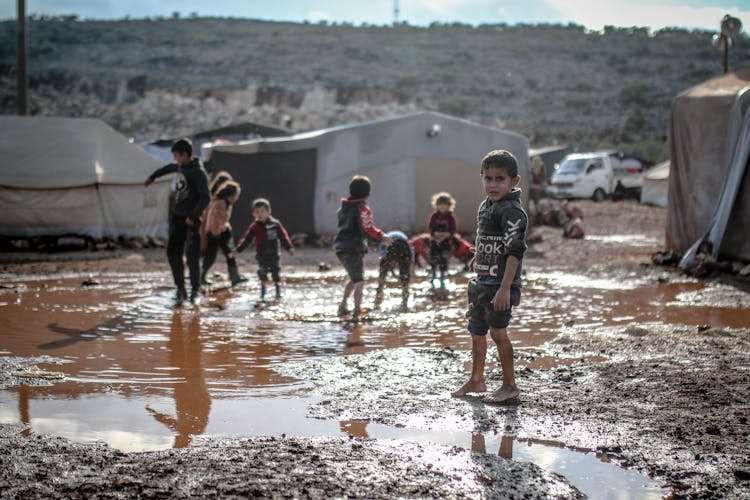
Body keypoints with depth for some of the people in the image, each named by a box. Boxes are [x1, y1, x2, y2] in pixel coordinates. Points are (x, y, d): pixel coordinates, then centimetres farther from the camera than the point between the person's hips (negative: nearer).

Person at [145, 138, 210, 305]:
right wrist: (153, 176, 45)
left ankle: (195, 290, 8)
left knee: (192, 256, -7)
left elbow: (205, 198, -19)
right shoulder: (180, 166, 9)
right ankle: (180, 289, 6)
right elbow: (170, 168, 34)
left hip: (191, 219, -7)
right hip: (176, 216, 7)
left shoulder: (198, 172, -15)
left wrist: (193, 216, -23)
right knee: (173, 253, 1)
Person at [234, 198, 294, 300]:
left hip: (273, 254, -1)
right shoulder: (254, 227, -3)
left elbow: (284, 236, -4)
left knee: (276, 272, 6)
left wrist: (289, 247, -12)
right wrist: (238, 250, -6)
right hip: (261, 255, 1)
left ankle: (278, 292, 21)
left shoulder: (275, 224, -7)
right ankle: (263, 292, 14)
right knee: (262, 273, 0)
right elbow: (246, 239, 0)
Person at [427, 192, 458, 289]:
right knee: (433, 259, 9)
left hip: (446, 242, -2)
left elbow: (454, 229, -7)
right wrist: (436, 233, -20)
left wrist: (447, 234, -22)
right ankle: (432, 276, 35)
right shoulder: (434, 215, 1)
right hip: (434, 241, 2)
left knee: (444, 261, -4)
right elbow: (430, 227, -3)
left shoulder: (451, 216, -4)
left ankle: (442, 280, 9)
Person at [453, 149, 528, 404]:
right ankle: (476, 380, 31)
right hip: (481, 282, 9)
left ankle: (510, 385, 4)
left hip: (500, 285, -9)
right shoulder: (485, 207, 12)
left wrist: (505, 288, -25)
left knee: (498, 331, -8)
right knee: (476, 332, 16)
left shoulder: (512, 211, -15)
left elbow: (514, 252, -20)